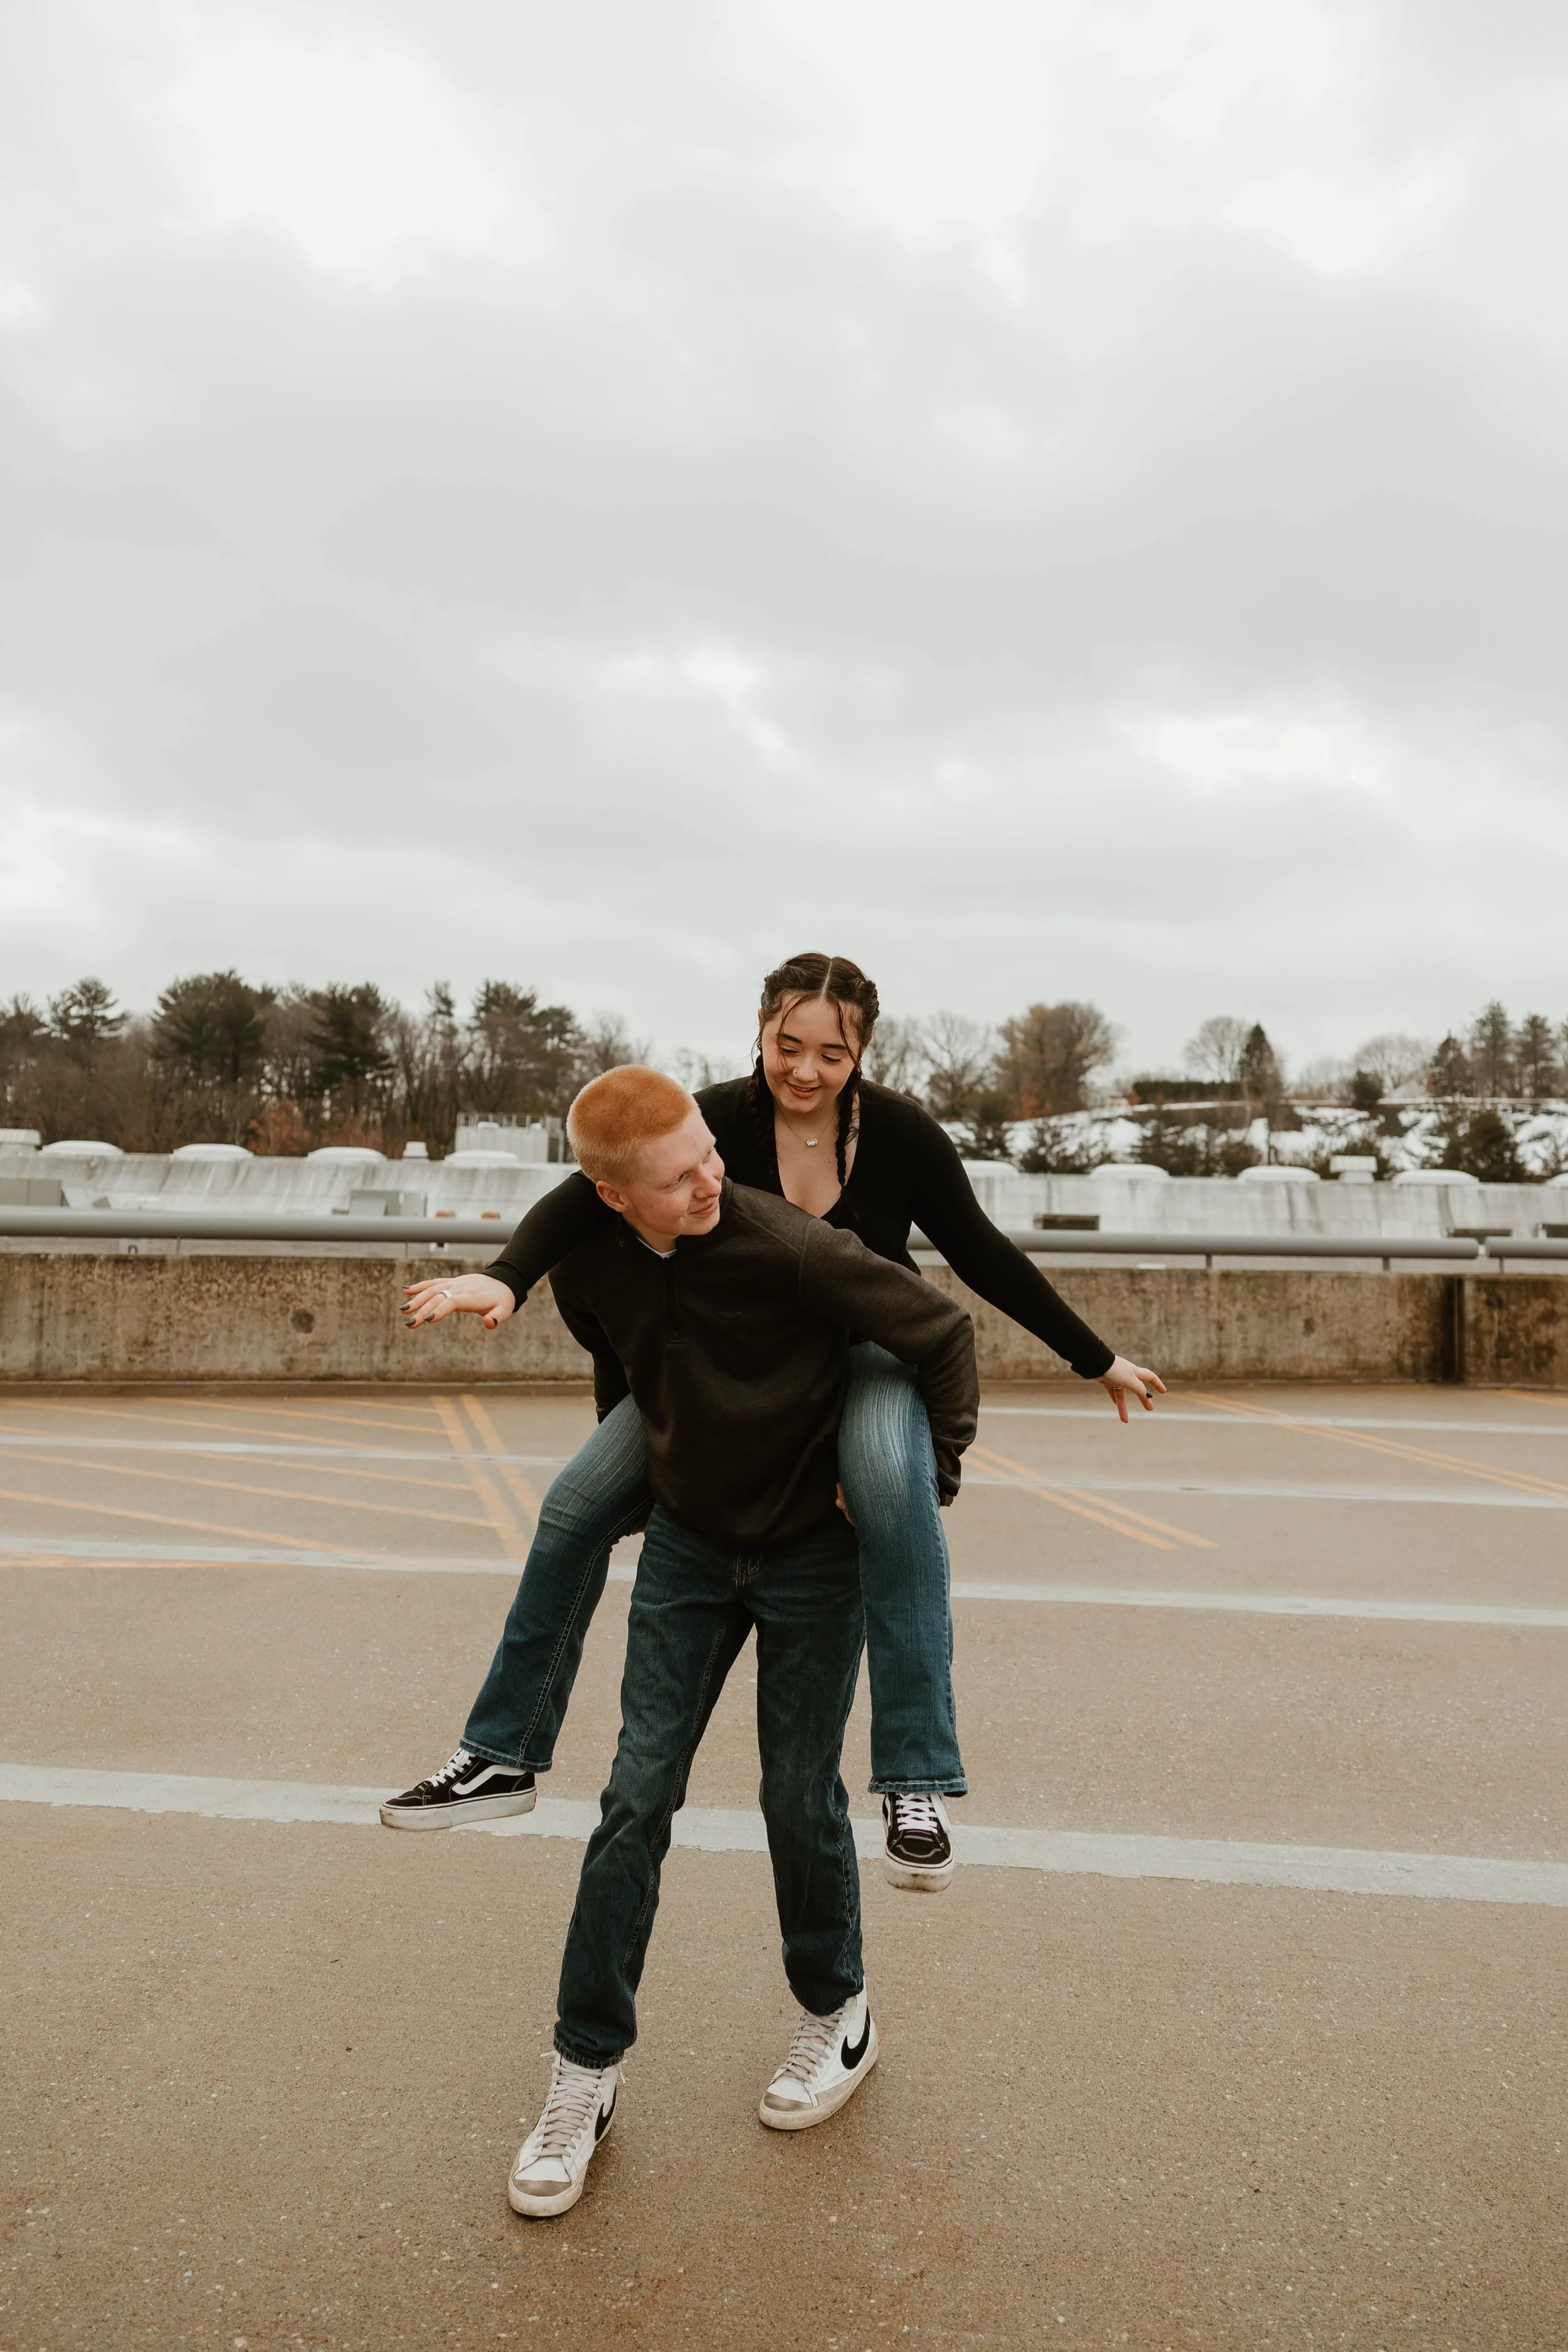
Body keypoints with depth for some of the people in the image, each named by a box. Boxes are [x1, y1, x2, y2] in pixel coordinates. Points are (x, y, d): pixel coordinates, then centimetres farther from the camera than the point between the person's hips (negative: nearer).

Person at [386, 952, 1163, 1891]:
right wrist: (506, 1278, -47)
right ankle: (504, 1757, 8)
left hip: (868, 1353, -1)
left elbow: (984, 1257, -3)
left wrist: (1098, 1360, 4)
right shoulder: (719, 1121, -18)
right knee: (577, 1508, -10)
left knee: (892, 1485, -36)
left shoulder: (901, 1133, -15)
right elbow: (588, 1197, -27)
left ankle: (917, 1785, -28)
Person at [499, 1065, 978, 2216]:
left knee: (800, 1798, 8)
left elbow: (945, 1331, -16)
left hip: (816, 1552, -3)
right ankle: (589, 2064, 18)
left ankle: (839, 2015, 35)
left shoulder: (789, 1248, -27)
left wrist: (928, 1475, -14)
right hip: (687, 1545, 4)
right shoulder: (591, 1268, -11)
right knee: (637, 1797, 2)